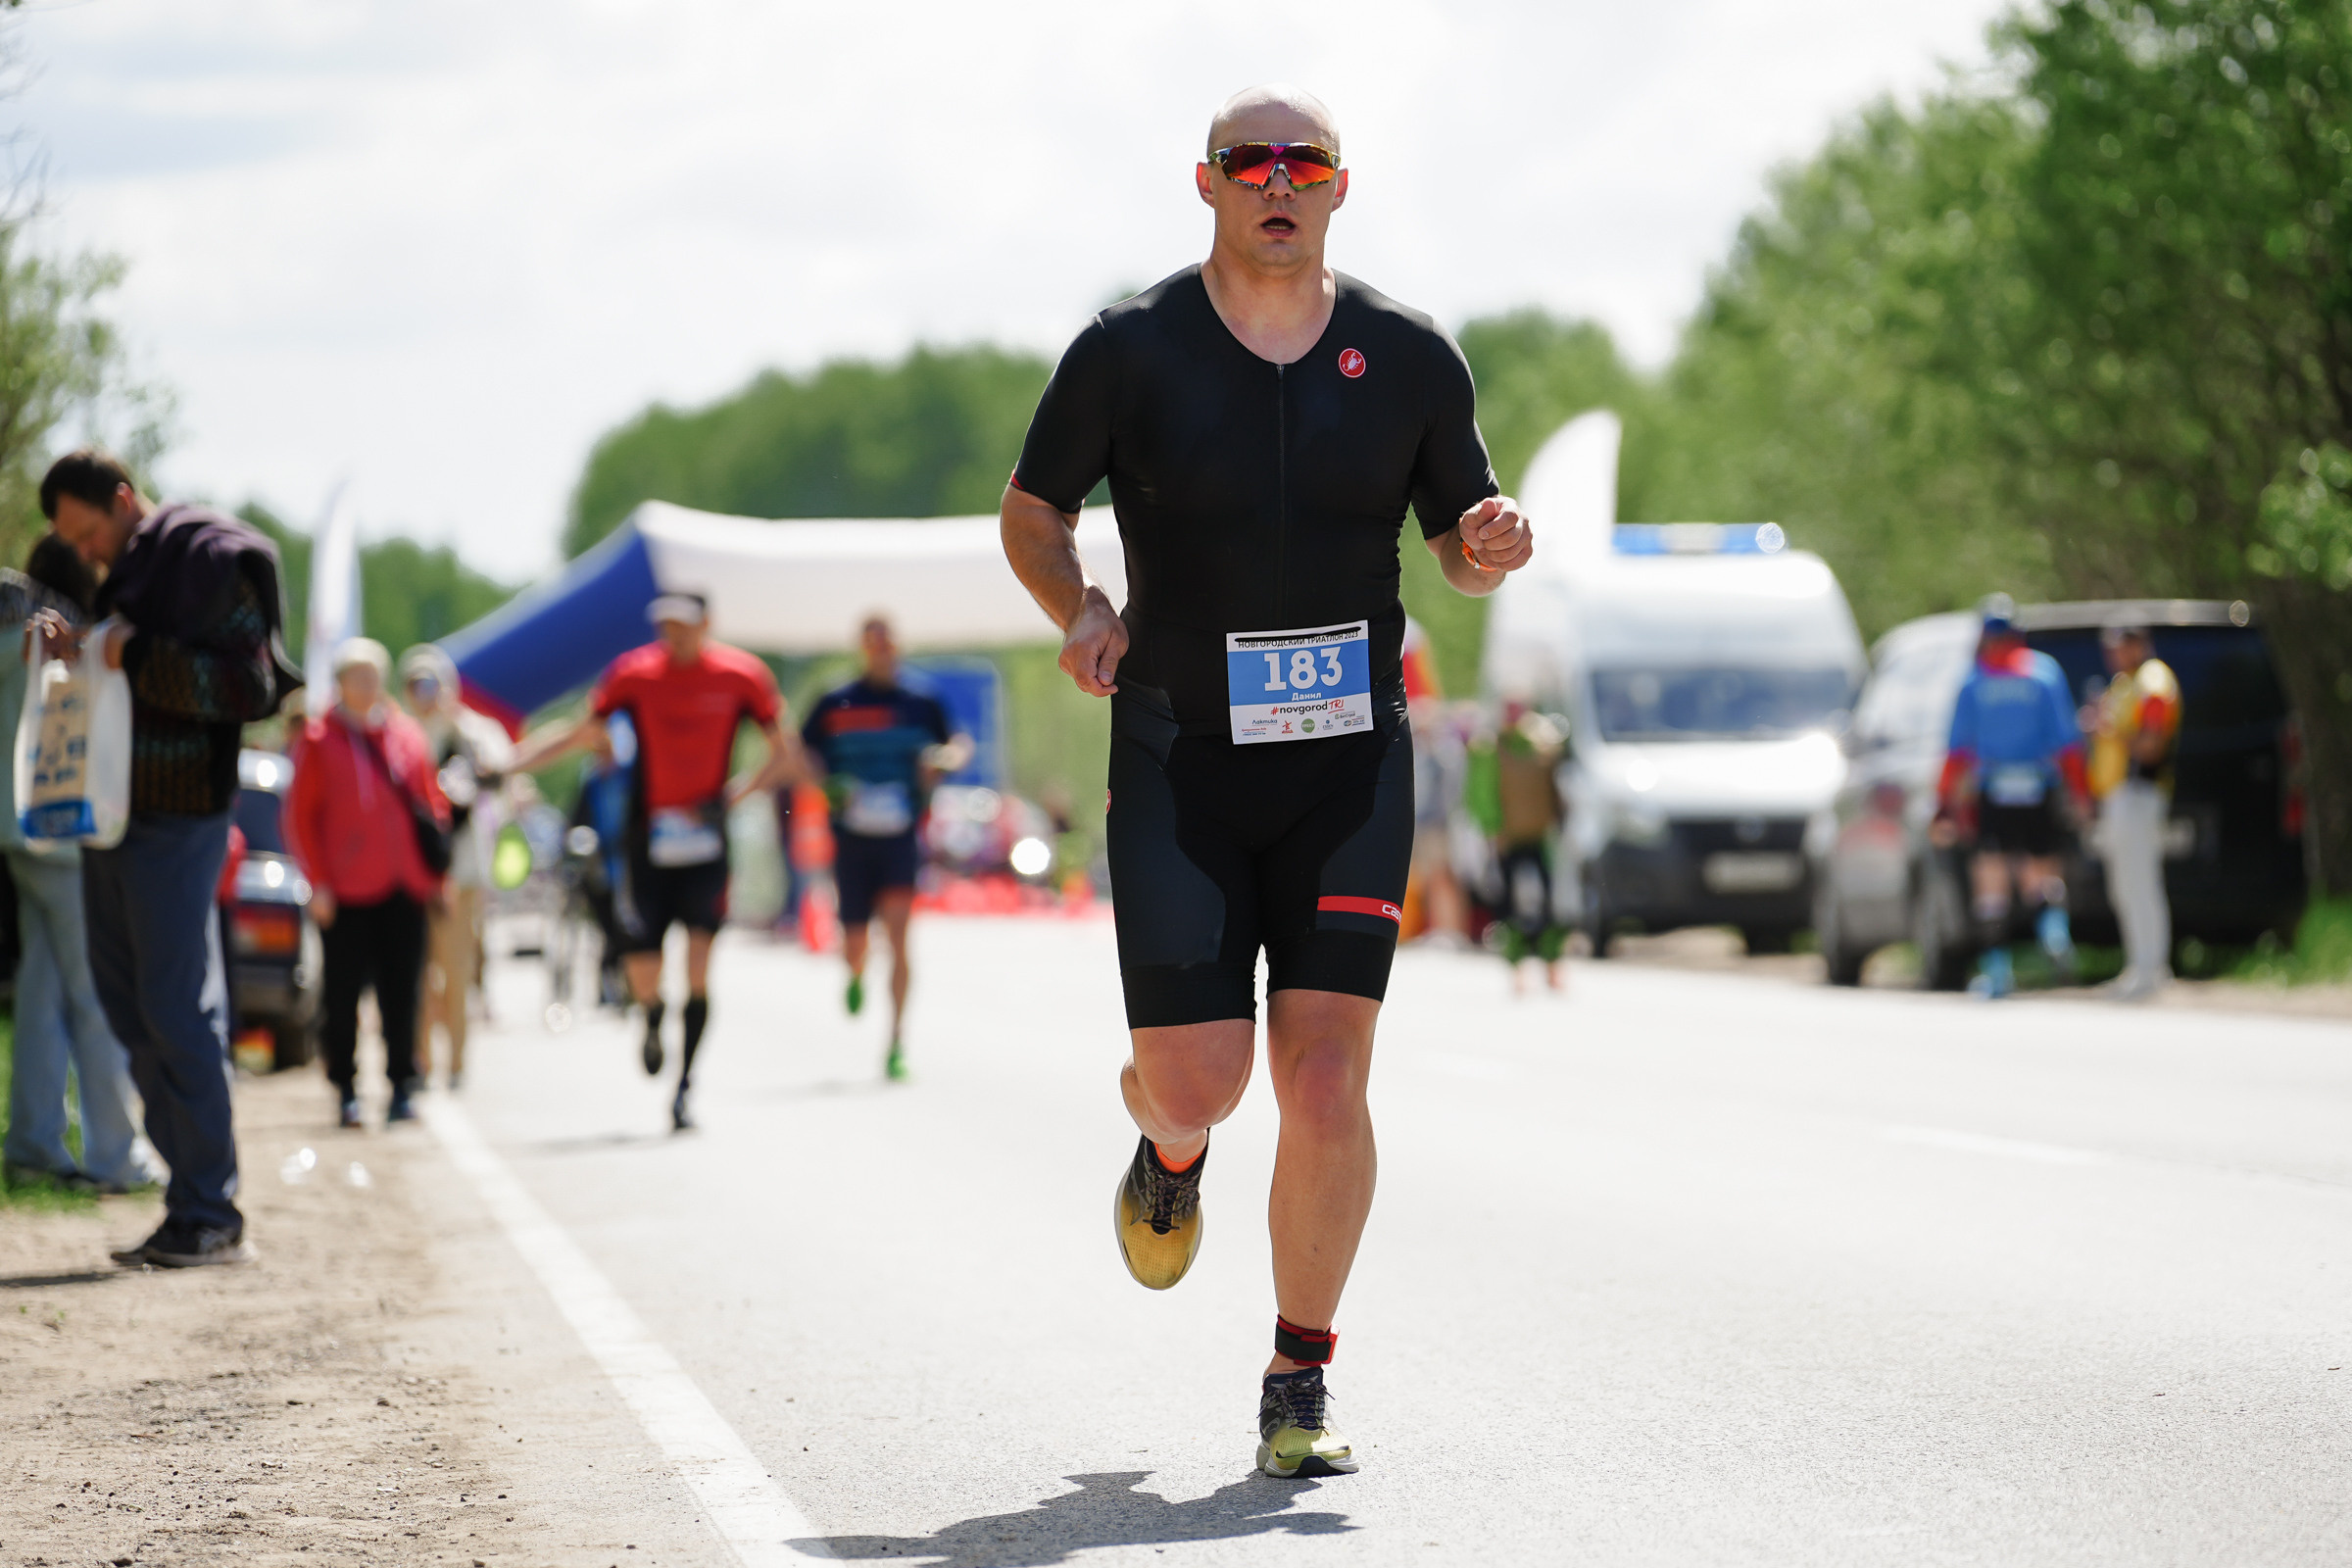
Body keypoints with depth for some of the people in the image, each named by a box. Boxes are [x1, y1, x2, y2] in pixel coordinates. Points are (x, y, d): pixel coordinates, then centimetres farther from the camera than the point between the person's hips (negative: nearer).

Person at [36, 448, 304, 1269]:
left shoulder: (209, 561, -10)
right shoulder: (129, 571, 17)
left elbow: (249, 687, -17)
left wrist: (136, 655, -21)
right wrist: (75, 651, 5)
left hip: (175, 822, -9)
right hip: (114, 815, 9)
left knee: (176, 1012, -9)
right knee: (128, 1005, 8)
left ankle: (209, 1216, -5)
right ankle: (195, 1201, 12)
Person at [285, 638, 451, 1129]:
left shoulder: (408, 735, 11)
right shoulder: (319, 739, 1)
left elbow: (433, 803, 17)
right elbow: (300, 814, 1)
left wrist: (436, 866, 8)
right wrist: (317, 881, -5)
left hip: (406, 886, 3)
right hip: (347, 890, -3)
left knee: (402, 992, 3)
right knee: (343, 992, 0)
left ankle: (403, 1085, 11)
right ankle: (346, 1089, 11)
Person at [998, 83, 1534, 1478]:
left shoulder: (1409, 357, 2)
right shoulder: (1130, 351, -3)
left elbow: (1462, 550, 12)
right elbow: (1032, 511, 8)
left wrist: (1491, 545, -12)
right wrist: (1080, 607, -12)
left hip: (1350, 765, 1)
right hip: (1179, 768, -1)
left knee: (1325, 1082, -8)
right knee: (1197, 1085, -7)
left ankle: (1301, 1384, 6)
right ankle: (1169, 1151, 33)